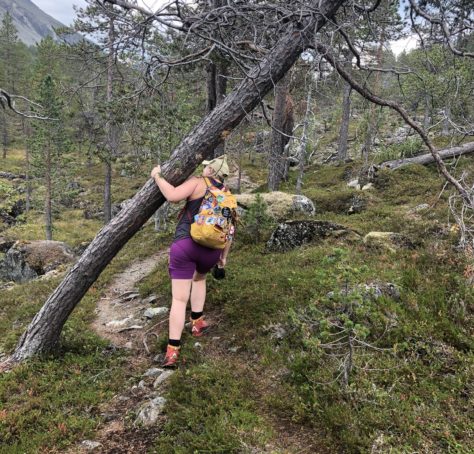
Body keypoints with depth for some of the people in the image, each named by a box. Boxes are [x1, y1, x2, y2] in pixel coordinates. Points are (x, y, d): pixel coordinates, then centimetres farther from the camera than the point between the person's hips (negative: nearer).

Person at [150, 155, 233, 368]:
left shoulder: (197, 183, 2)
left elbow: (173, 196, -15)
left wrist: (157, 177, 0)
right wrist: (224, 256, 27)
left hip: (185, 245, -4)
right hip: (211, 250, 4)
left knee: (179, 299, -2)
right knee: (199, 278, 37)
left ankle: (172, 352, -7)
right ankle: (197, 323, 35)